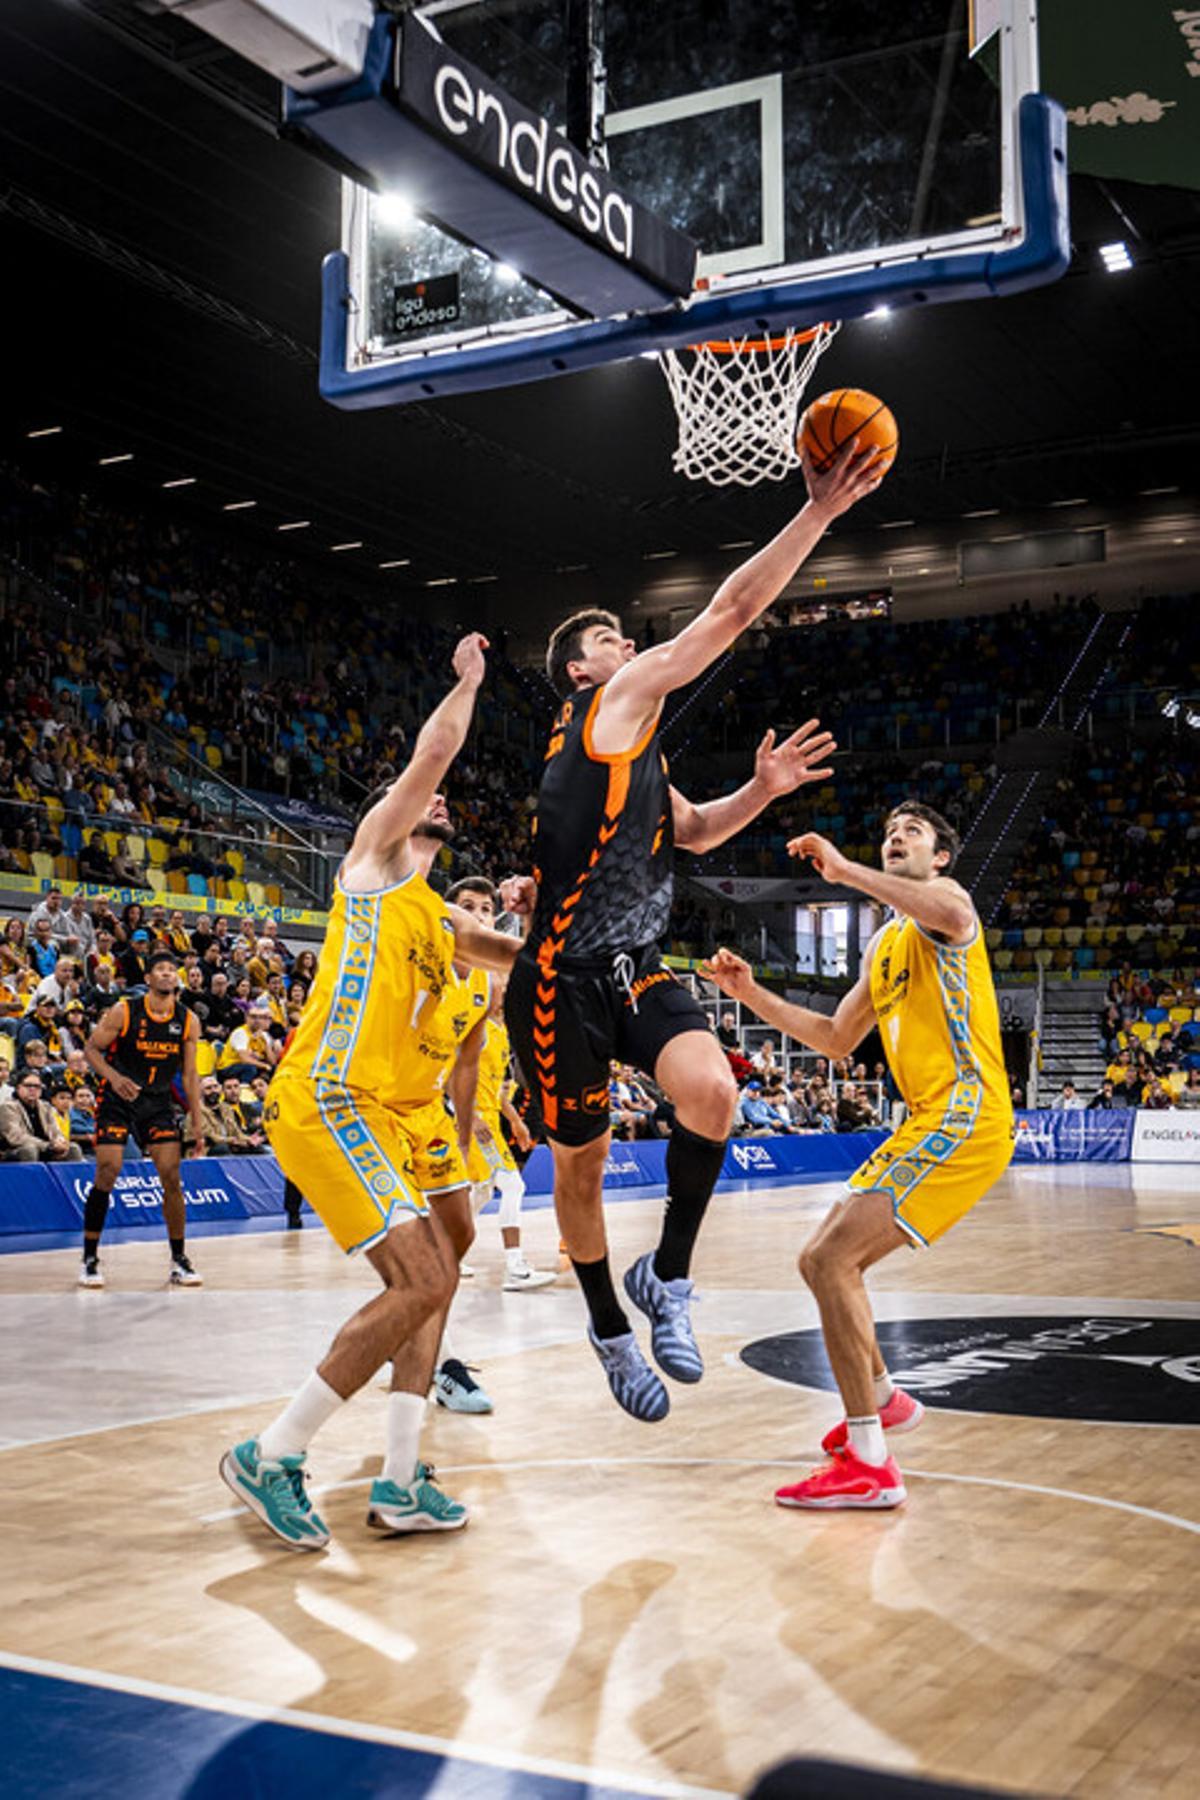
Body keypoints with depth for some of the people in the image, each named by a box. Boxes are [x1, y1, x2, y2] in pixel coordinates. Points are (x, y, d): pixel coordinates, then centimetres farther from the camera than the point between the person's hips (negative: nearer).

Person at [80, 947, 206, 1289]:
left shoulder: (187, 1021, -2)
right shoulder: (123, 1012, -12)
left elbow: (189, 1074, 4)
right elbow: (92, 1049, -7)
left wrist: (196, 1126, 1)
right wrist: (114, 1077, -26)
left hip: (158, 1103, 3)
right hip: (117, 1101, -3)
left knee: (172, 1178, -4)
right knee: (107, 1174, -11)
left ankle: (179, 1260, 8)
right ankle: (90, 1259, 2)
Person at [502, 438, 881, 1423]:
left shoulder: (636, 741, 17)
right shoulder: (614, 703, -7)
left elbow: (692, 831, 32)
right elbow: (731, 613, -14)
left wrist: (761, 790, 12)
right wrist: (820, 511, -14)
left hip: (638, 971, 7)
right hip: (565, 981, -7)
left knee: (713, 1092, -21)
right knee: (581, 1164, 8)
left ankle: (667, 1277, -2)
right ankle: (611, 1328, 29)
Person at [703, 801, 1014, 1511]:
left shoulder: (941, 894, -2)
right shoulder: (884, 945, 24)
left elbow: (955, 915, -30)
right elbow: (837, 1040, 29)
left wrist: (844, 869, -26)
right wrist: (753, 995, 21)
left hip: (963, 1114, -9)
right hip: (927, 1126, 9)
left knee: (832, 1260, -19)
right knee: (824, 1262, 16)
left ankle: (869, 1465, -16)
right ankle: (885, 1399, 36)